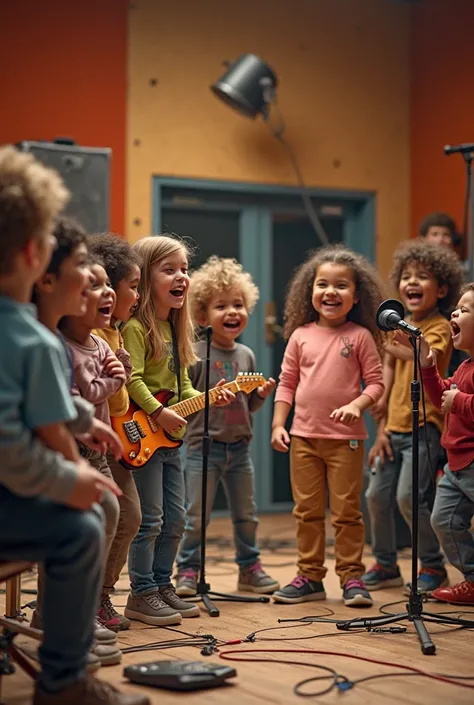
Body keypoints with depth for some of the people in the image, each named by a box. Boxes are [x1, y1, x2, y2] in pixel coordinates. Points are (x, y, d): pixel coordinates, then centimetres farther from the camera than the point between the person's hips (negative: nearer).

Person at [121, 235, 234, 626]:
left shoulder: (176, 329, 15)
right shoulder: (136, 327, -12)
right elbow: (132, 379, -20)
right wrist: (158, 412, -26)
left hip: (170, 438, 9)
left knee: (175, 519, 13)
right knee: (150, 520, -4)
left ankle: (162, 585, 24)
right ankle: (142, 594, 6)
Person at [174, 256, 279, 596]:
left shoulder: (246, 355, 7)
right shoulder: (196, 354, -10)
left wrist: (261, 395, -4)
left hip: (240, 446, 5)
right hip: (204, 445, -5)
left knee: (247, 515, 14)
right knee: (197, 516, -1)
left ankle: (249, 567, 27)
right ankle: (188, 570, 11)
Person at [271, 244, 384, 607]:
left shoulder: (360, 336, -3)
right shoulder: (301, 335, 5)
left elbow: (376, 382, -3)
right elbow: (287, 383, 8)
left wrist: (356, 405, -20)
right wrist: (278, 425, 2)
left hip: (345, 438, -3)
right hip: (303, 437, 3)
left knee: (347, 511, 1)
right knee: (307, 511, 9)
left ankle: (351, 577, 11)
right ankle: (310, 577, 18)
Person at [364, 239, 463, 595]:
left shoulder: (439, 328, -8)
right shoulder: (401, 328, 14)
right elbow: (389, 381, 13)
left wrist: (403, 350, -48)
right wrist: (382, 429, 10)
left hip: (423, 426, -7)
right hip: (394, 428, 7)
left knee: (409, 496, -13)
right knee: (377, 495, 9)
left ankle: (434, 566, 5)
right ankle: (386, 565, 24)